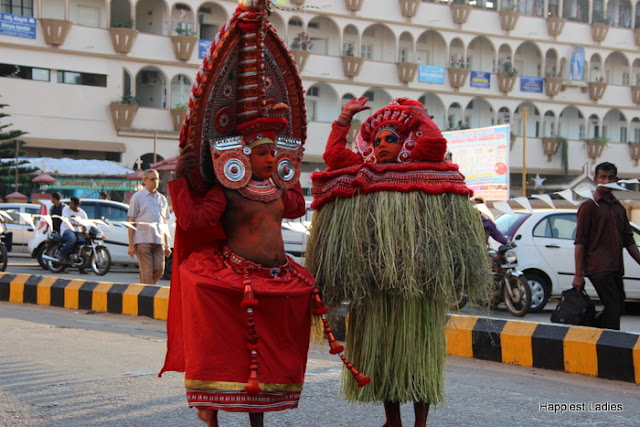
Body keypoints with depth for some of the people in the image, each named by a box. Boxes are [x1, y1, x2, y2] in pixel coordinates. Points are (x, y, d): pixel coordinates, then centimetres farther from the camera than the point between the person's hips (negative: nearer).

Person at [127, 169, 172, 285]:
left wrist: (167, 245, 15)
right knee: (147, 272, -8)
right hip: (142, 239, -4)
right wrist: (131, 245, -6)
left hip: (158, 240, 5)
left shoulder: (162, 199, 19)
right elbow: (131, 221, 1)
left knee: (159, 269, -4)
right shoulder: (137, 197, 5)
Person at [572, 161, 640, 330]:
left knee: (616, 309, 10)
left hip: (615, 268, 7)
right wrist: (578, 274, -12)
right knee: (613, 310, -13)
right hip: (598, 268, -7)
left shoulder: (619, 208, 18)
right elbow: (580, 242, -6)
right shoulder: (589, 206, -1)